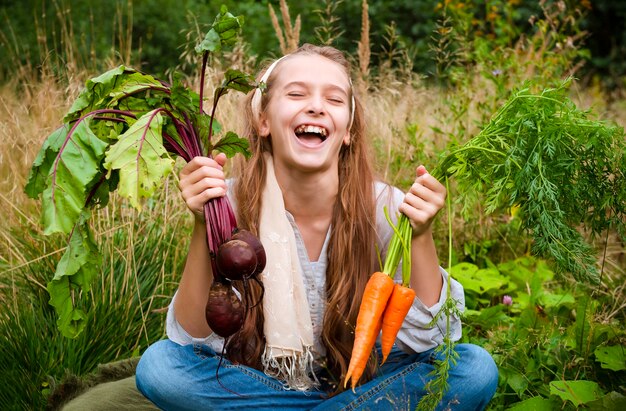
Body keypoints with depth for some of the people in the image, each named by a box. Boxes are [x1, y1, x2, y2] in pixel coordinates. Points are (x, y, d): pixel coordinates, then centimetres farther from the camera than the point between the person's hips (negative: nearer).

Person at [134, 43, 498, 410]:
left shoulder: (384, 206, -16)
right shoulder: (232, 201, -16)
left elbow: (426, 339, -17)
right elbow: (195, 340, -20)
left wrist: (421, 236, -32)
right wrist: (203, 226, -33)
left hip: (358, 379, 0)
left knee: (476, 368, -22)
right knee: (157, 365, -27)